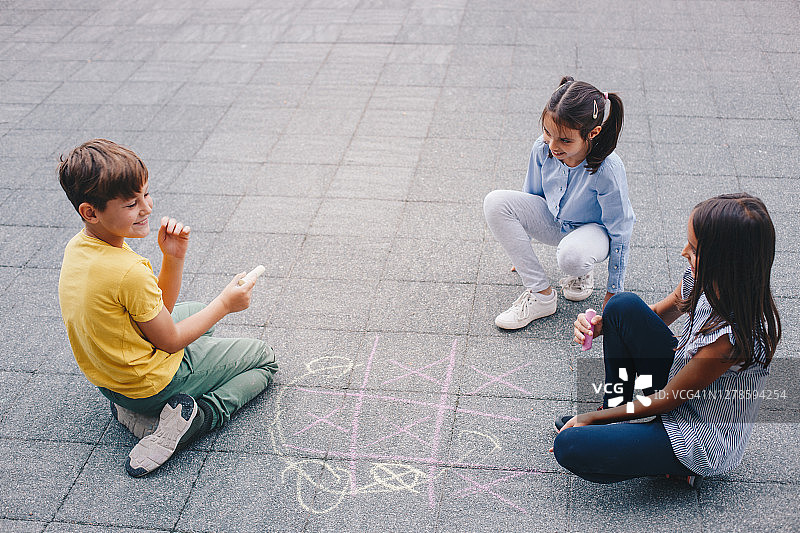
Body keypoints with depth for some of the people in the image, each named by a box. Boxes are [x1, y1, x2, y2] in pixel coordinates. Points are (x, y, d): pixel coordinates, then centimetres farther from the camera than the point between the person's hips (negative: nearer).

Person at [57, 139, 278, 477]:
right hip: (155, 383, -7)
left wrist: (174, 257, -14)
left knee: (196, 311, 34)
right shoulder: (129, 272, -34)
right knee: (264, 358, 12)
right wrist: (224, 304, -9)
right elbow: (170, 341, -19)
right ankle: (191, 418, -9)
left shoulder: (76, 247, -6)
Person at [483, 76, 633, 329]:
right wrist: (519, 246, 14)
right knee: (495, 203, -20)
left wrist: (614, 292, -12)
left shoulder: (607, 170, -32)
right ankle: (540, 295, -13)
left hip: (595, 229, -5)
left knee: (571, 255, -42)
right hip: (553, 220, 5)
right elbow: (531, 196, 2)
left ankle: (581, 272, 4)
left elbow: (619, 234, -20)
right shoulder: (543, 149, -19)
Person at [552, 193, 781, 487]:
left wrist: (593, 417, -11)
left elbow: (666, 400, -23)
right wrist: (600, 326, -9)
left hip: (702, 443, -8)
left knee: (568, 447, -19)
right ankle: (614, 411, 8)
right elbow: (662, 313, 9)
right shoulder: (704, 279, -12)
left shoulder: (733, 334, -35)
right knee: (623, 306, -7)